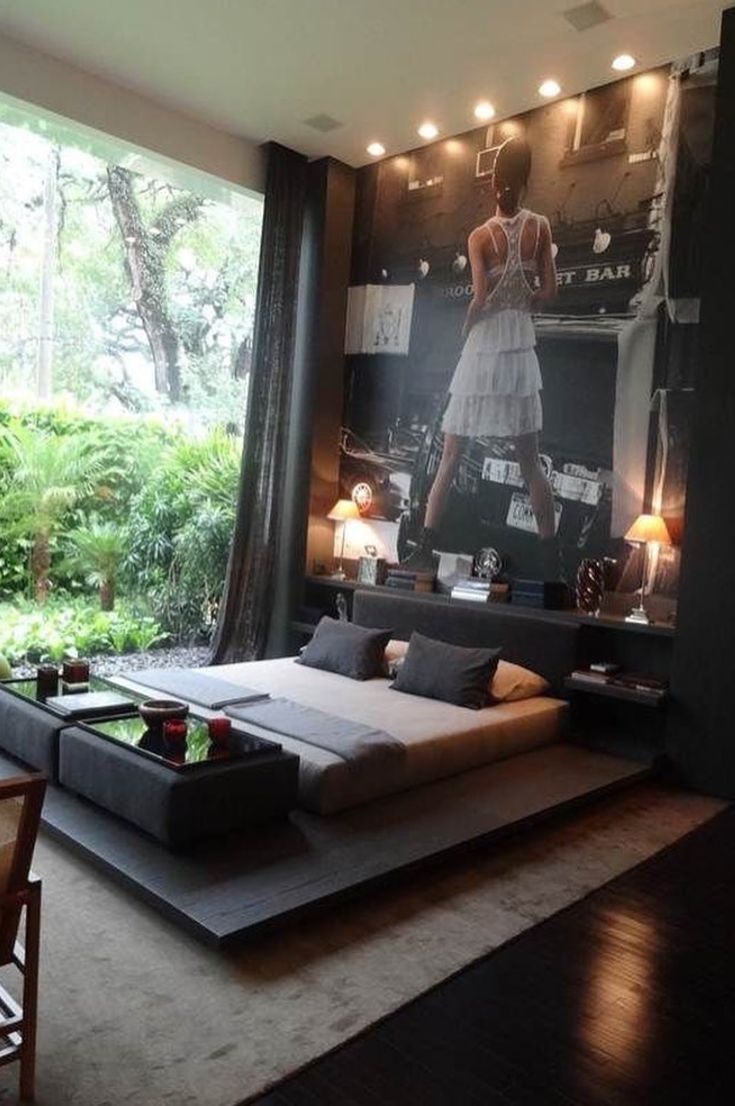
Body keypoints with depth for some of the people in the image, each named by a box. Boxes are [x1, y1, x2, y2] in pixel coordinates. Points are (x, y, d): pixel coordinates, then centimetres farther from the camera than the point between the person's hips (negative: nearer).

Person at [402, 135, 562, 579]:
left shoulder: (480, 236, -4)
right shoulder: (540, 226, 3)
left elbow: (479, 298, -14)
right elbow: (550, 290, 2)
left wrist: (467, 325, 4)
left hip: (483, 348, -2)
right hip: (521, 347, 2)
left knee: (451, 456, 4)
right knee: (531, 461, 6)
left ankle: (426, 546, 3)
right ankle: (552, 557, 7)